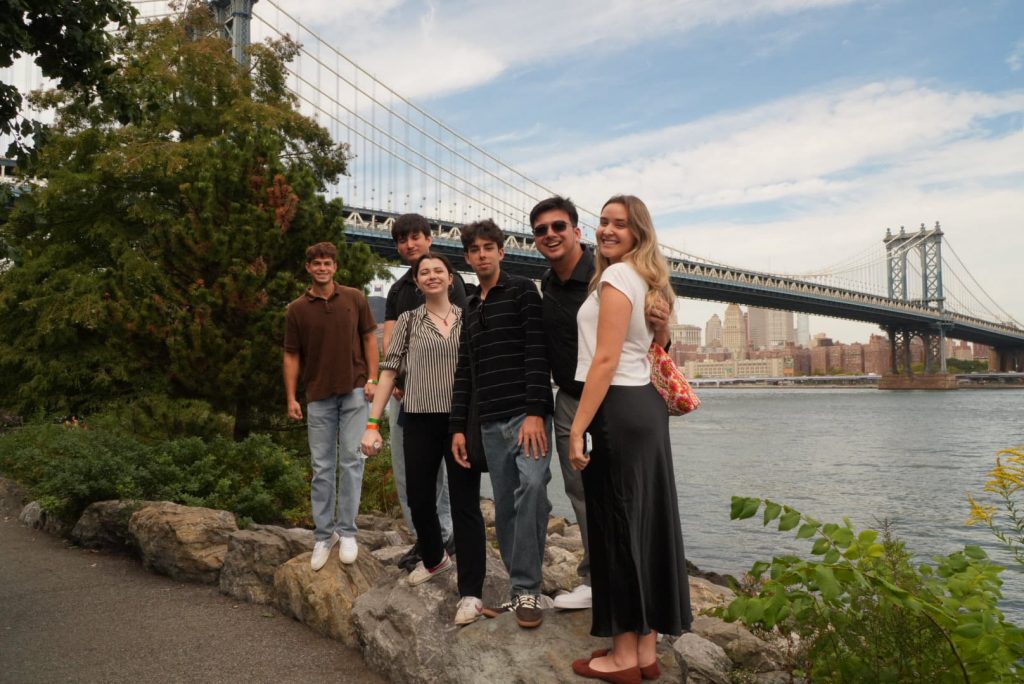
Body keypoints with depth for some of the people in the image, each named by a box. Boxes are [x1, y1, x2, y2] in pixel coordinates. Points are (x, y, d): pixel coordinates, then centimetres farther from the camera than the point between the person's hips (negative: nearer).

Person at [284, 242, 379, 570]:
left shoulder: (355, 298, 2)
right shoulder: (296, 309, 2)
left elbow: (369, 338, 6)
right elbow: (291, 356, 5)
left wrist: (372, 379, -4)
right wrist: (291, 398, 0)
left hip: (354, 391, -1)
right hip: (319, 396, 1)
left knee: (351, 459, -2)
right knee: (321, 467, 6)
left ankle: (347, 532, 7)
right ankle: (323, 535, 15)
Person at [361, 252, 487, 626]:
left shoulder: (468, 319, 7)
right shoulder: (408, 320, 6)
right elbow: (389, 370, 2)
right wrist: (373, 422, -5)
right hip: (421, 421, 1)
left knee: (465, 504, -3)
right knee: (419, 498, 13)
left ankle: (471, 592, 4)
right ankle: (434, 559, 41)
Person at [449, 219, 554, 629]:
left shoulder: (522, 292, 1)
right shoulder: (470, 309, 20)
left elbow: (536, 353, -10)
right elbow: (464, 372, 19)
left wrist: (535, 412, -19)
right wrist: (458, 426, 13)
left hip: (526, 414, -6)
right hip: (491, 422, 6)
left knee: (531, 486, -25)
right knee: (505, 508, 6)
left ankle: (527, 589, -16)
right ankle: (522, 588, 16)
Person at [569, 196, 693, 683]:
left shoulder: (617, 276, -10)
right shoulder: (646, 279, 18)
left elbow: (605, 359, -18)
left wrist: (578, 427, -19)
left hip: (619, 410, -10)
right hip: (647, 406, 10)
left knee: (616, 527, -2)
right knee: (645, 525, 11)